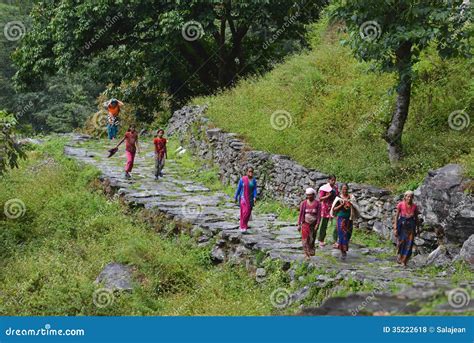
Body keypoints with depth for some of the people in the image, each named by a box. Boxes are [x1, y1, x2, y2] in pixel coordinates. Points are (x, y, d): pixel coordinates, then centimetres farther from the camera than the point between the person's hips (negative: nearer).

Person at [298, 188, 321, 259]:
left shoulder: (317, 203, -3)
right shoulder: (303, 203, -1)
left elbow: (319, 215, -4)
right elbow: (301, 214, 2)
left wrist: (317, 224, -10)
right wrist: (299, 224, 0)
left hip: (313, 223, 0)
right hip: (305, 223, 0)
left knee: (312, 238, 9)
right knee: (305, 239, -7)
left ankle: (311, 250, 29)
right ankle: (306, 254, -4)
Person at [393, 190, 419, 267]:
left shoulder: (414, 206, 1)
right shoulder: (400, 205, -5)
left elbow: (416, 218, 9)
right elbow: (396, 216, -2)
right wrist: (395, 228, -6)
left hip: (411, 225, 2)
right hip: (402, 224, -2)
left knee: (409, 244, -4)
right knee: (401, 242, -1)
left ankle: (404, 261, 3)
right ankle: (399, 257, 25)